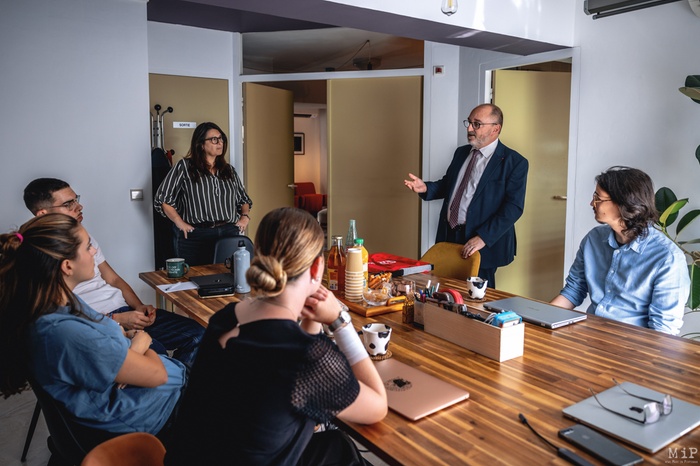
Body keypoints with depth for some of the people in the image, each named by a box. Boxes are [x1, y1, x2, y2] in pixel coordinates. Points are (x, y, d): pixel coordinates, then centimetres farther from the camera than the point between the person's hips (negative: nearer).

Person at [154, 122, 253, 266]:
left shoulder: (229, 170, 17)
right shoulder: (185, 167, 2)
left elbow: (243, 199, 25)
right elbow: (162, 198, 1)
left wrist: (245, 216, 7)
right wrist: (180, 223, -7)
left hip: (229, 234, 4)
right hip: (195, 236, -4)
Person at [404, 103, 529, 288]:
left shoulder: (514, 162, -9)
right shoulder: (461, 152, 12)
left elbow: (514, 207, -15)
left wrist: (483, 237, -22)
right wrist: (425, 187, 0)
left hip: (483, 243, -5)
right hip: (448, 235, 6)